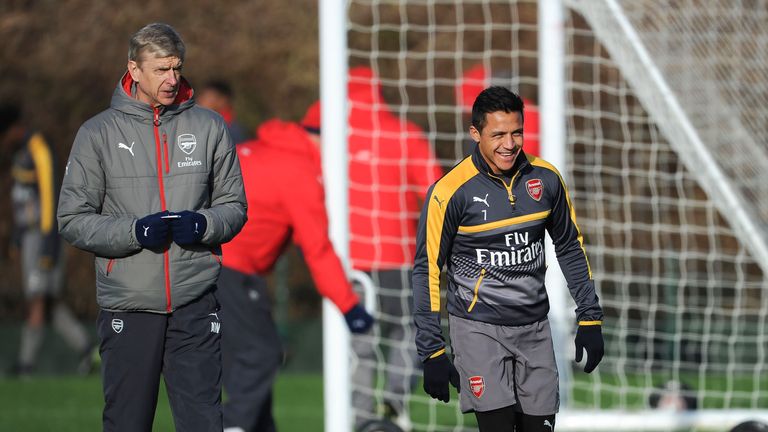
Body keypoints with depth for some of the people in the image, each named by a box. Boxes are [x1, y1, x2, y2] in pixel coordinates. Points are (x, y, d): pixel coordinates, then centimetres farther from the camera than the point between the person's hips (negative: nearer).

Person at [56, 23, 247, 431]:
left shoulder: (209, 127, 8)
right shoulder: (98, 133, 2)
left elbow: (234, 205, 13)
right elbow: (73, 219, 1)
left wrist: (203, 224, -10)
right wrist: (135, 231, -14)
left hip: (195, 305, 1)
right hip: (127, 306, -1)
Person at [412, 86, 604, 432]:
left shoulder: (545, 179, 0)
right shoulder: (451, 191, -12)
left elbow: (570, 248, 14)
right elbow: (427, 270, -6)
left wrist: (590, 318, 11)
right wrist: (431, 352, -8)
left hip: (534, 328, 5)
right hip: (479, 328, -4)